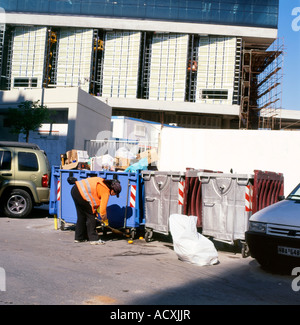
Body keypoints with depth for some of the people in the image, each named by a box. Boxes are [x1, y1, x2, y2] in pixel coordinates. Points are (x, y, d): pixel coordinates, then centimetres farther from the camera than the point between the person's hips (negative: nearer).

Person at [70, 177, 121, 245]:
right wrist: (104, 219, 10)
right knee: (91, 216, 0)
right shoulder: (106, 191, -8)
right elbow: (103, 206, -6)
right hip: (82, 194, -10)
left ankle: (79, 237, 28)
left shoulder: (103, 183, 16)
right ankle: (93, 239, 2)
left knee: (81, 216, 20)